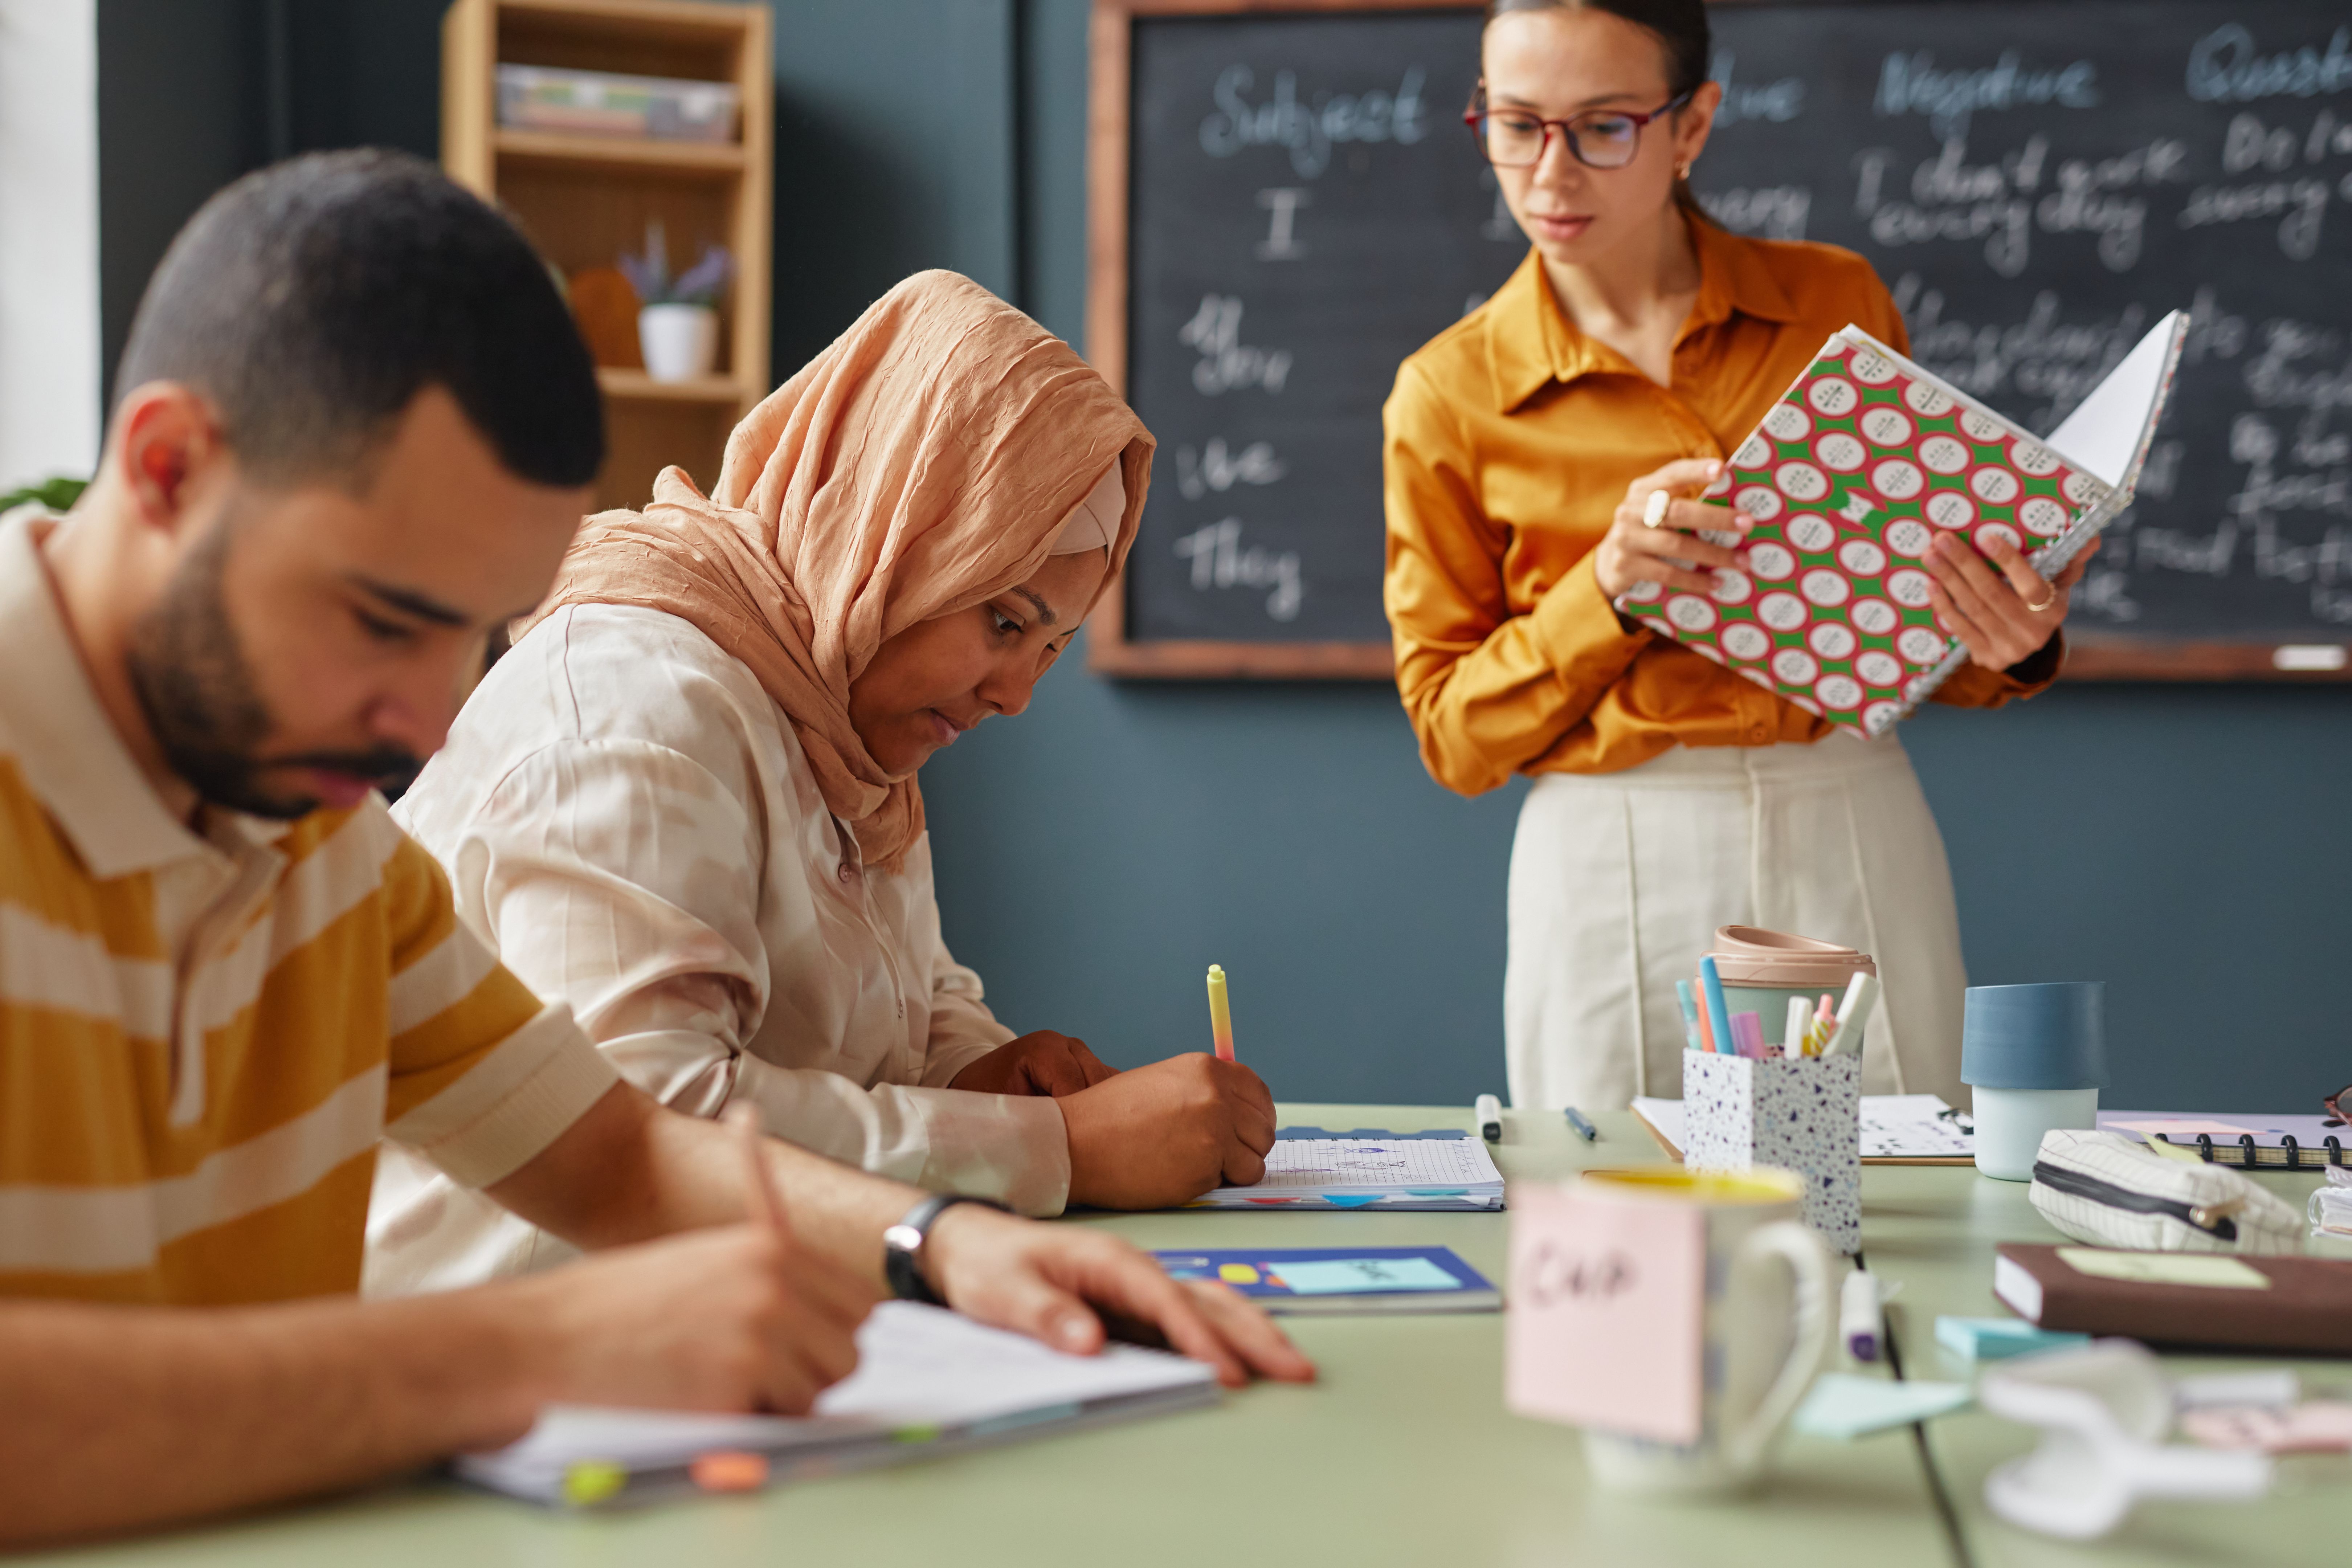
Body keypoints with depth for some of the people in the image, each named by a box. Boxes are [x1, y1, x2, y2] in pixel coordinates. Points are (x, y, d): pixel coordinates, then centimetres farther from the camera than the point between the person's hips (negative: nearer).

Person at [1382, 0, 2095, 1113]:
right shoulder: (1448, 396, 1)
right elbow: (1454, 733, 1)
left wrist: (2005, 647, -8)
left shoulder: (1840, 306, 6)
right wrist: (1607, 589, -14)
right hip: (1613, 865, -1)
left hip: (1853, 842, 2)